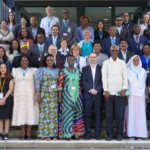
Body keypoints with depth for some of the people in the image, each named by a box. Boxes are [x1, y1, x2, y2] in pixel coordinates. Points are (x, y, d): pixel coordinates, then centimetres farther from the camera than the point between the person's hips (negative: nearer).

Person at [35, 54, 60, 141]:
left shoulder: (57, 70, 13)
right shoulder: (41, 70, 5)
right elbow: (38, 82, -1)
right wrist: (38, 95, -10)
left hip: (55, 95, 3)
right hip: (45, 94, -3)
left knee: (55, 113, 0)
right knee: (45, 113, -5)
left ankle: (54, 134, 5)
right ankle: (46, 135, -1)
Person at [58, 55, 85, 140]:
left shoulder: (78, 71, 11)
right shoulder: (63, 72, 0)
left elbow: (80, 84, 14)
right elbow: (60, 85, -3)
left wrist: (80, 96, 10)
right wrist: (60, 97, -8)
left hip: (77, 95, 3)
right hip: (67, 95, -3)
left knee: (78, 113, 2)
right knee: (67, 114, -3)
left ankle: (77, 133, 11)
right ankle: (68, 134, 3)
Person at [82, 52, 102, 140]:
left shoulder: (101, 69, 9)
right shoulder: (85, 69, 12)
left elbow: (102, 81, 0)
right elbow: (84, 81, 2)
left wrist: (97, 90, -13)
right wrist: (90, 90, -11)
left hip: (98, 95, 0)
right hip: (87, 95, 1)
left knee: (98, 115, 2)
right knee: (87, 115, 2)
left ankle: (98, 134, 9)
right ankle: (88, 133, 10)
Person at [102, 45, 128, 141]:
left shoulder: (122, 63, 10)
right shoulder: (106, 63, 8)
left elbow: (125, 77, 6)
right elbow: (104, 77, 1)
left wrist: (124, 89, -7)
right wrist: (105, 90, -8)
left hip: (120, 92, 0)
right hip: (109, 92, 0)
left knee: (120, 114, -1)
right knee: (109, 114, 1)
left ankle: (119, 134, 9)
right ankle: (109, 134, 9)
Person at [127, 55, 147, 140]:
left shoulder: (143, 71, 13)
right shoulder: (128, 71, 7)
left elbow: (144, 84, 17)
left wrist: (146, 96, 13)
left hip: (141, 95, 2)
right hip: (132, 95, -1)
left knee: (141, 114, -3)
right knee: (132, 113, -5)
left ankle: (140, 135, 1)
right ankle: (132, 135, 0)